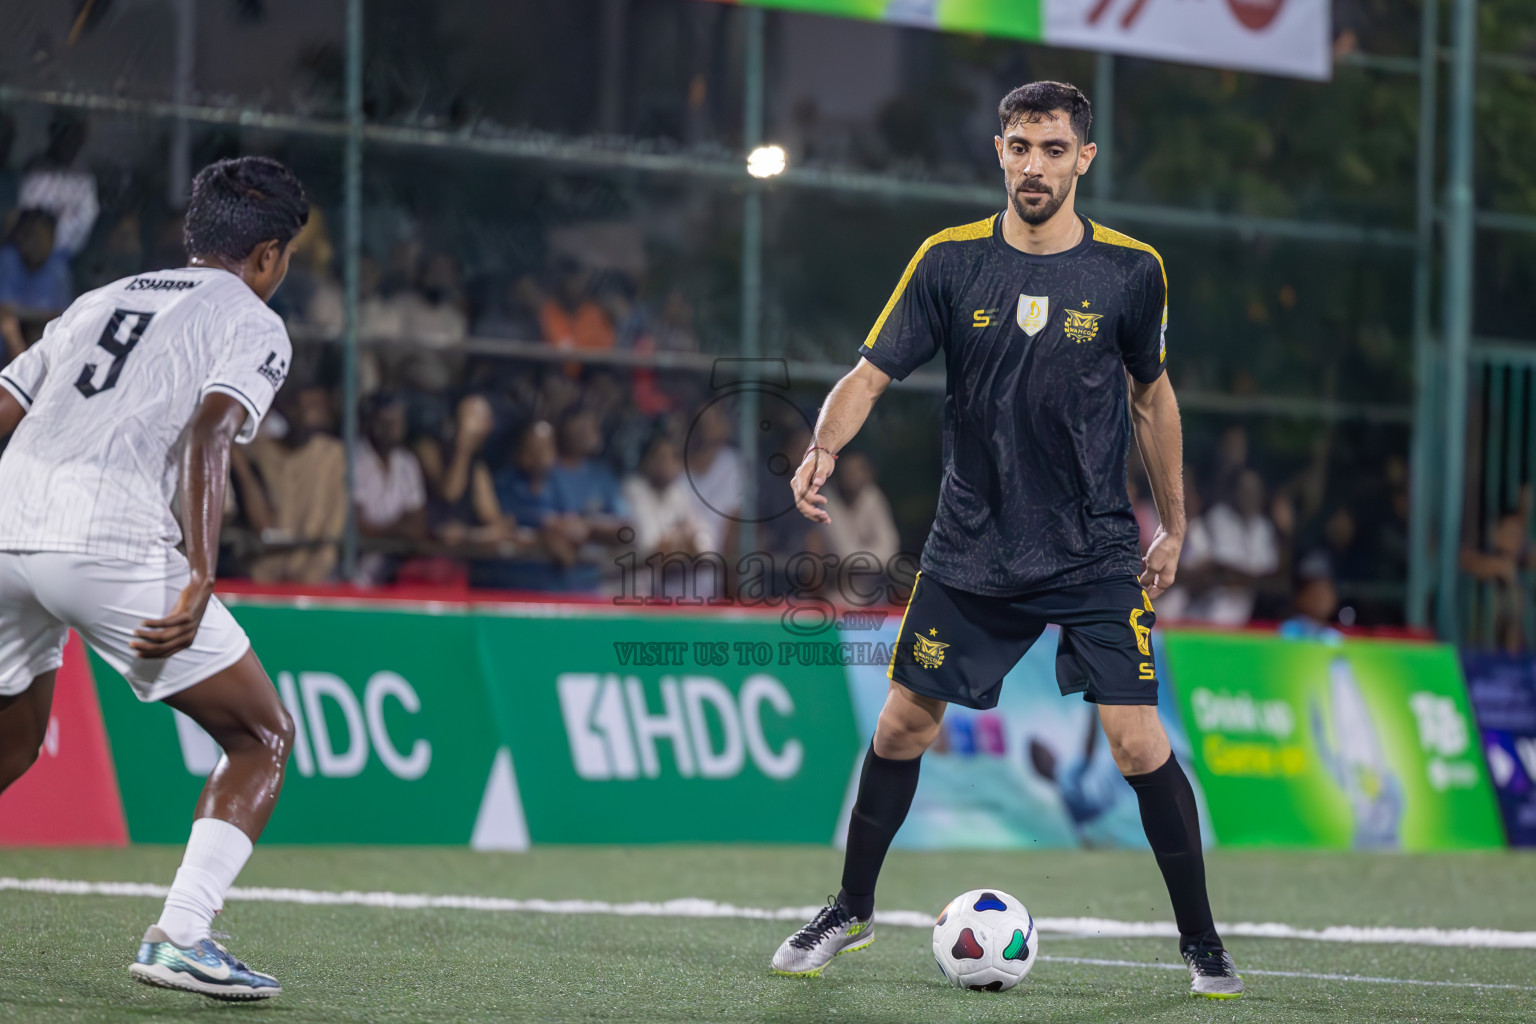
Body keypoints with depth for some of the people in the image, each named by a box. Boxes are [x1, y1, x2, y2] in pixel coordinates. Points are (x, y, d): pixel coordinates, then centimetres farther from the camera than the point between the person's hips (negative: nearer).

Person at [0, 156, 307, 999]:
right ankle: (179, 937, -7)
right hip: (111, 546, -6)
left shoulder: (101, 300, 28)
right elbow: (208, 432, -10)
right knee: (263, 740, 7)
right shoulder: (253, 324, 9)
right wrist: (199, 579, -19)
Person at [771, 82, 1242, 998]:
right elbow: (871, 374, -6)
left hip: (1097, 554, -1)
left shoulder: (1130, 270, -5)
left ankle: (1201, 941, 3)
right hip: (971, 549, 2)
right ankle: (852, 910, 28)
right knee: (902, 725, 7)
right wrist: (824, 448, -26)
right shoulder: (951, 261, -5)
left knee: (1140, 744, -11)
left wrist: (1174, 527, 12)